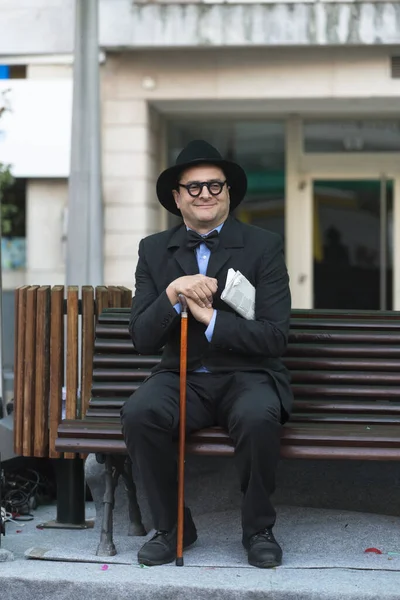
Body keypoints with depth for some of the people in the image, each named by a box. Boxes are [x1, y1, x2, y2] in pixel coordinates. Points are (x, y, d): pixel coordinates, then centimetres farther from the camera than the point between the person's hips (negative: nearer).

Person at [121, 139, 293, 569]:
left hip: (246, 376, -2)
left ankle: (258, 529, -9)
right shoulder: (154, 251, 7)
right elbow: (142, 339, -1)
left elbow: (275, 336, -10)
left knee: (257, 418, -35)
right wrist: (172, 295, -19)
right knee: (138, 413, -28)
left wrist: (210, 318, -18)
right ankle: (172, 527, -7)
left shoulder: (264, 247, -1)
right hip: (181, 378, 2)